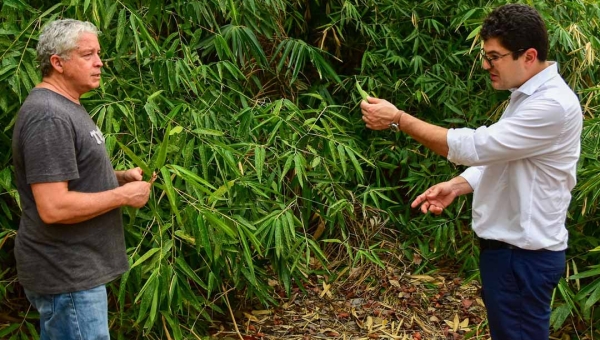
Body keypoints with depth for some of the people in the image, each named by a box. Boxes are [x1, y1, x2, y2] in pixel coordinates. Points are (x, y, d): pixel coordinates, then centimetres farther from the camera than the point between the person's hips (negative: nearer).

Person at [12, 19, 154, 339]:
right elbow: (53, 208, -28)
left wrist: (121, 176, 6)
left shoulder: (66, 107, 13)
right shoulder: (49, 117, -21)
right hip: (67, 277, -10)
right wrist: (124, 195, -18)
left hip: (71, 268, 10)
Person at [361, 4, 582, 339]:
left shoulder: (552, 105, -24)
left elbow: (475, 146, -26)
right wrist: (457, 186, 1)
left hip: (526, 253, -10)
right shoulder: (528, 95, 10)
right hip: (507, 242, 10)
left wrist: (398, 119, -23)